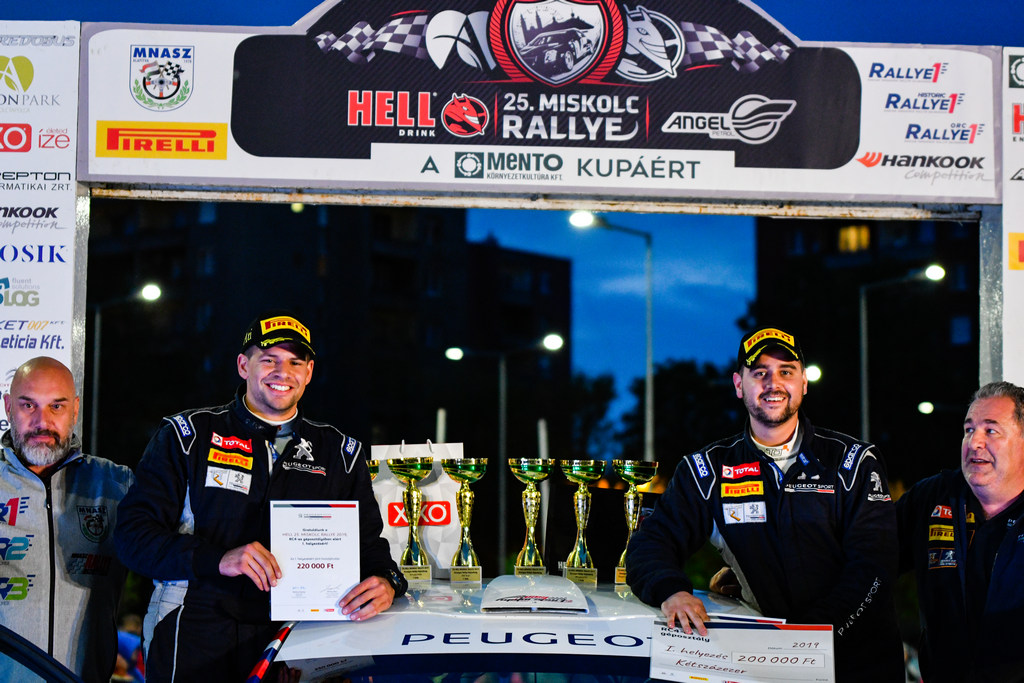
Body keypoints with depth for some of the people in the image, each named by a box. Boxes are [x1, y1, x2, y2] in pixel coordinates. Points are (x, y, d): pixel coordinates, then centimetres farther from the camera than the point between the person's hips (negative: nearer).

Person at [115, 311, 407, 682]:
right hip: (195, 635, -6)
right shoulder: (188, 435, 3)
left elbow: (368, 541, 12)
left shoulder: (340, 453, 12)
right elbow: (133, 533, -4)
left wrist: (386, 582, -12)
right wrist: (217, 560, -19)